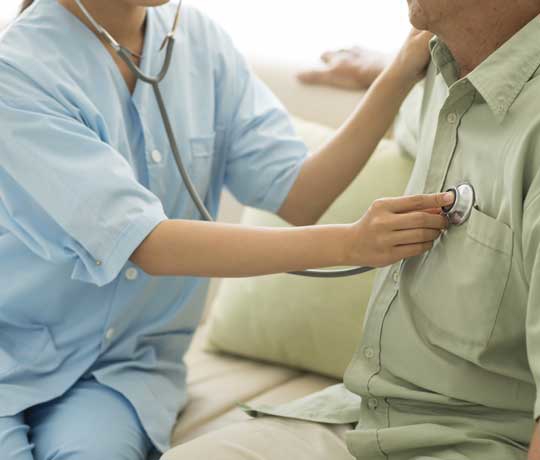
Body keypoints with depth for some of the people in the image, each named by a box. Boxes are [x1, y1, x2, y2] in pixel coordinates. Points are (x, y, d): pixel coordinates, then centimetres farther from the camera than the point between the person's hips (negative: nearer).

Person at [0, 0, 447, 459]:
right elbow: (151, 247, -27)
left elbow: (298, 196, -8)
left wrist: (401, 77, -18)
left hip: (126, 363, 3)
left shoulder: (199, 40, -3)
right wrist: (348, 243, -34)